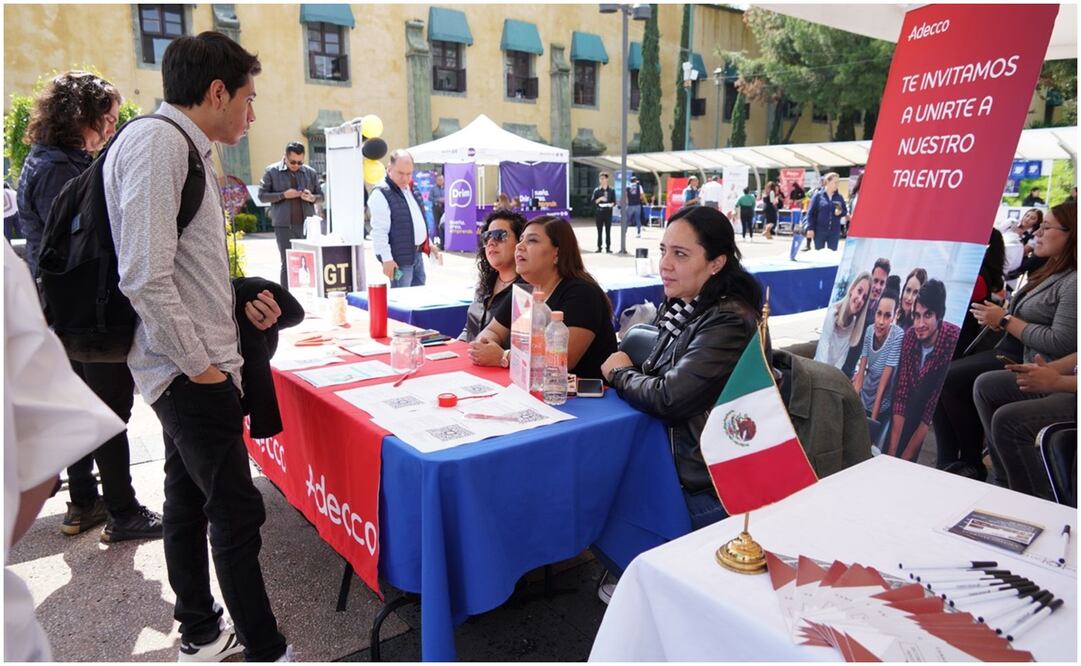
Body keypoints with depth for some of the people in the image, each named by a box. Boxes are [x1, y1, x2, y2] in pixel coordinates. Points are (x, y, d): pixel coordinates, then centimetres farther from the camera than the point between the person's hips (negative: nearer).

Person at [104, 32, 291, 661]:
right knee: (238, 513, -1)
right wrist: (200, 365, -17)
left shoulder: (183, 149, 16)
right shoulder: (156, 141, -15)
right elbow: (145, 276, -22)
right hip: (191, 372, -10)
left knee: (190, 502, 18)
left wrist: (239, 302, 8)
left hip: (196, 367, 10)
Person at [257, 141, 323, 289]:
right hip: (284, 226, -2)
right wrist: (283, 195, -12)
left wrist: (311, 198, -7)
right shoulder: (272, 171, 4)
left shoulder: (310, 172, 11)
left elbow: (320, 196, 16)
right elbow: (262, 195, 2)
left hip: (307, 225, 2)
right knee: (288, 264, -1)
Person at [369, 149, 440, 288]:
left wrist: (428, 244, 22)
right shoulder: (381, 194, -15)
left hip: (417, 253, 9)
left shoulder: (410, 189, 13)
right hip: (400, 258, -9)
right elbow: (379, 231, -20)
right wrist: (387, 259, -24)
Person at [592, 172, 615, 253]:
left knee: (608, 231, 2)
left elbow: (614, 201, 8)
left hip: (608, 212, 0)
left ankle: (608, 248, 6)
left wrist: (611, 204, -13)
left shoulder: (611, 190, 7)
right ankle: (599, 247, 6)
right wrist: (600, 199, -14)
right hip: (599, 212, 0)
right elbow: (593, 201, 2)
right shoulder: (597, 190, 5)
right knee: (599, 231, 1)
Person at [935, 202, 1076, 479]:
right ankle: (947, 464, -9)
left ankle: (973, 465, -1)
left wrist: (1005, 320, -15)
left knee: (949, 380, -19)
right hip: (1009, 352, 9)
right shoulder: (1051, 272, 17)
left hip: (1029, 364, -9)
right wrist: (995, 317, -1)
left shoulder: (1072, 283, -14)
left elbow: (1062, 343, -22)